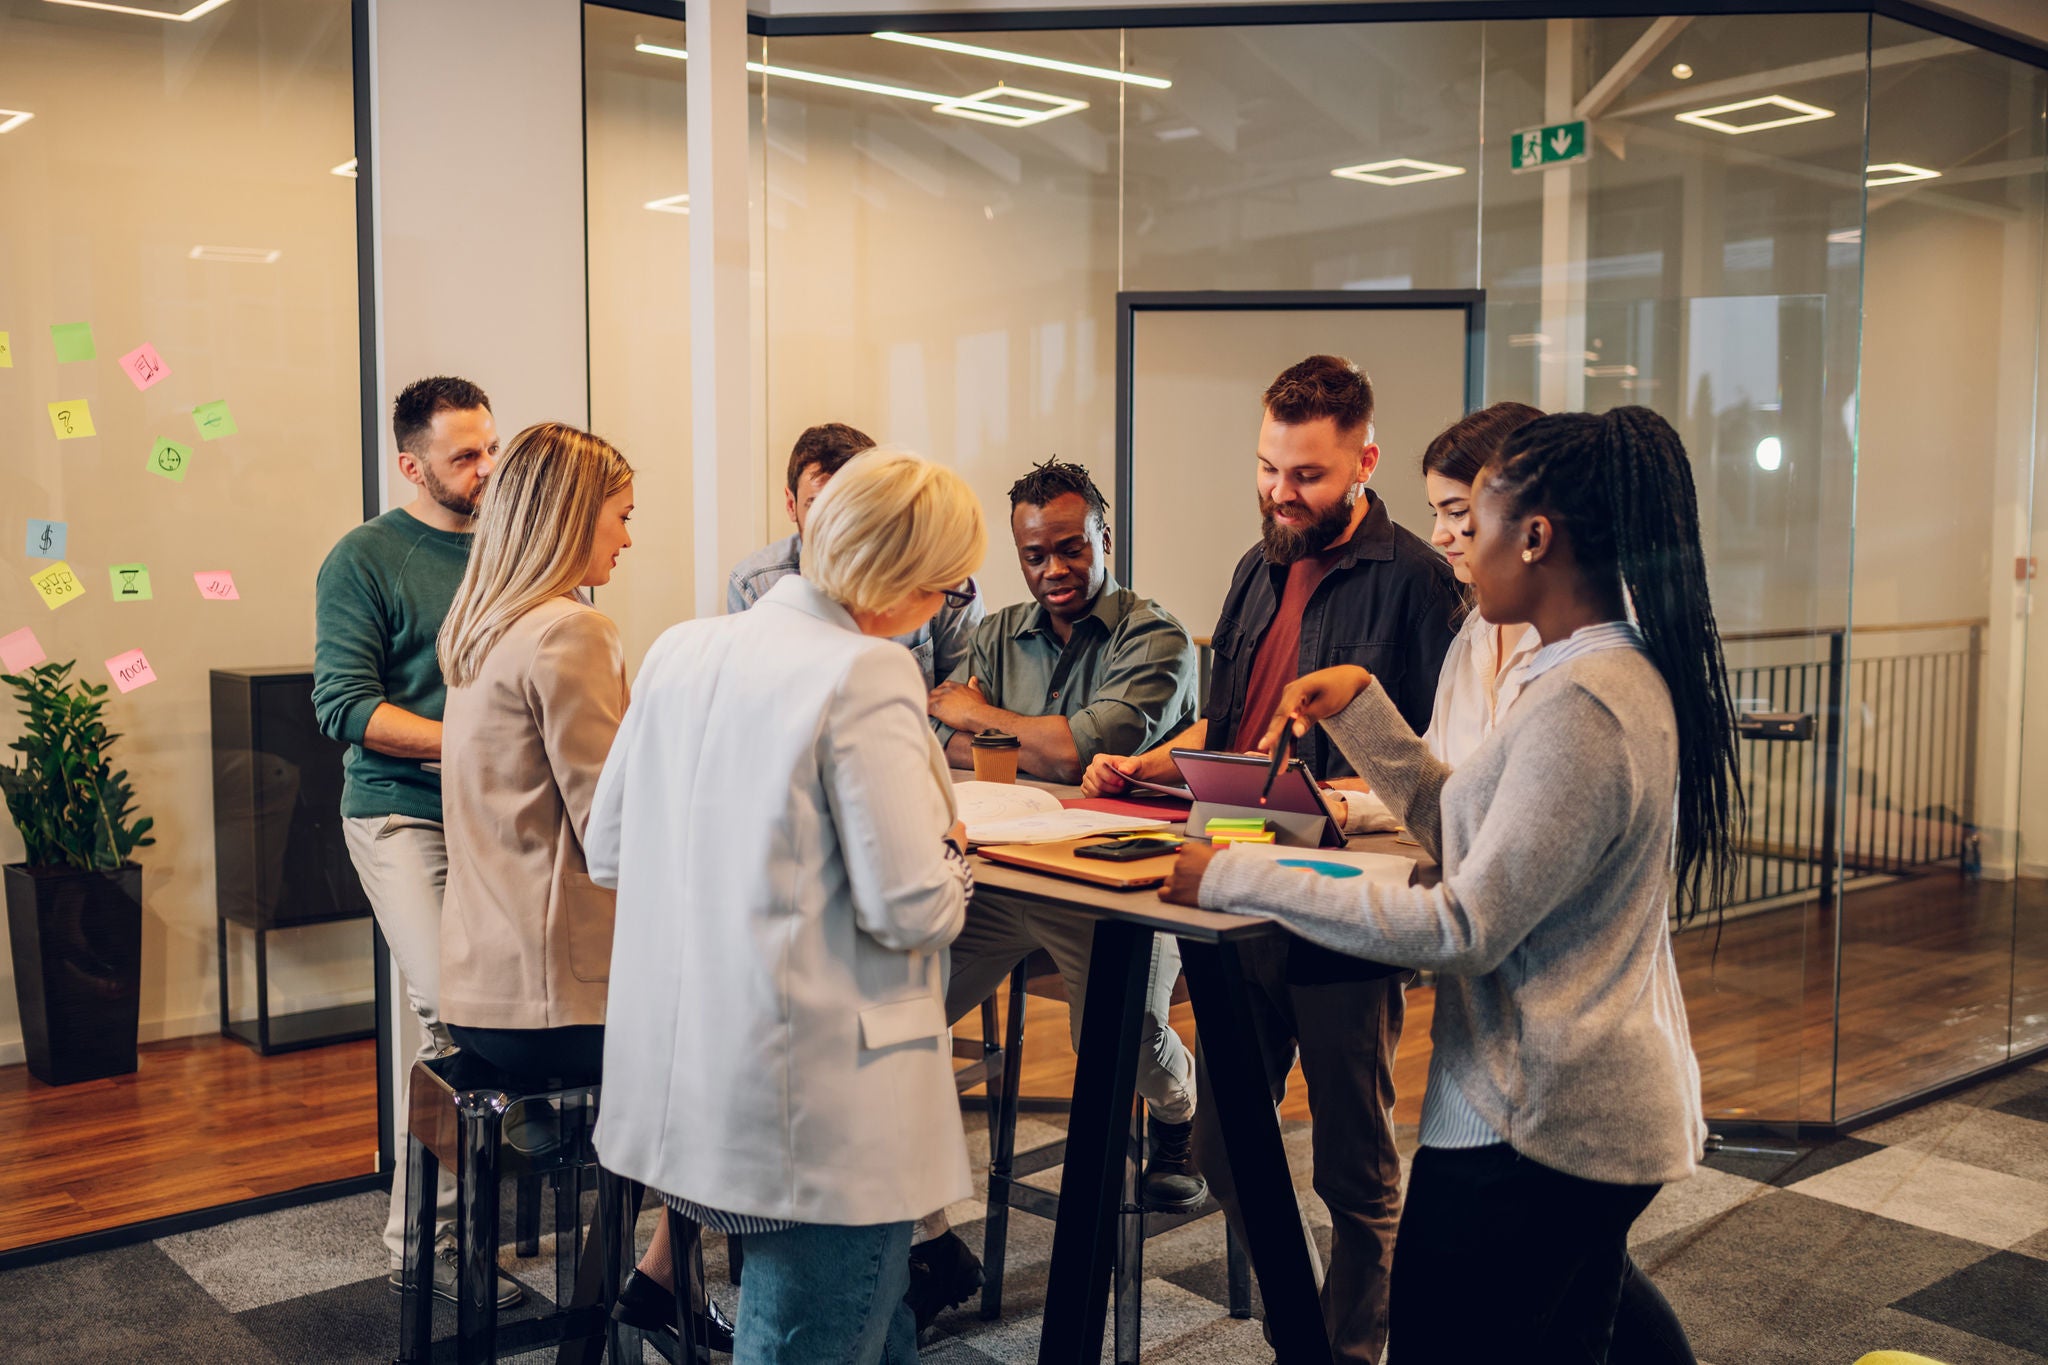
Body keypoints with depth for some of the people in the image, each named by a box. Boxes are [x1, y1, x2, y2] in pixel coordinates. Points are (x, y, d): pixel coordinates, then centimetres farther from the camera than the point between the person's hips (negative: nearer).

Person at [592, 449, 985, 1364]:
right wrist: (950, 854, 2)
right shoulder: (865, 675, -17)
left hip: (677, 1084, 8)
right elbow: (910, 909, -19)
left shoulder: (681, 649, 6)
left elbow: (606, 854, 12)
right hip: (815, 1112, -8)